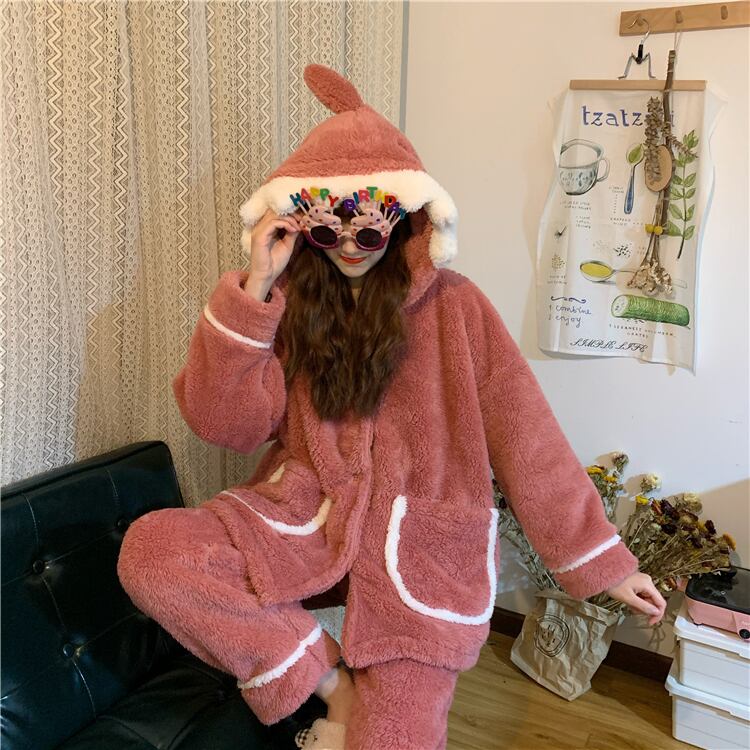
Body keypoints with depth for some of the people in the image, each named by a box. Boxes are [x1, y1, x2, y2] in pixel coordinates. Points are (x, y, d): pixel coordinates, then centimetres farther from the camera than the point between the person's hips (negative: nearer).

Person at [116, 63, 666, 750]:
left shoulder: (452, 305, -5)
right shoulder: (288, 300, 1)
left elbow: (526, 437, -5)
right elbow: (227, 425, -8)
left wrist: (602, 560, -4)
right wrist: (253, 291, -16)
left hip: (422, 536, -2)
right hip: (303, 513, 3)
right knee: (149, 552, -21)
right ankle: (331, 681, -6)